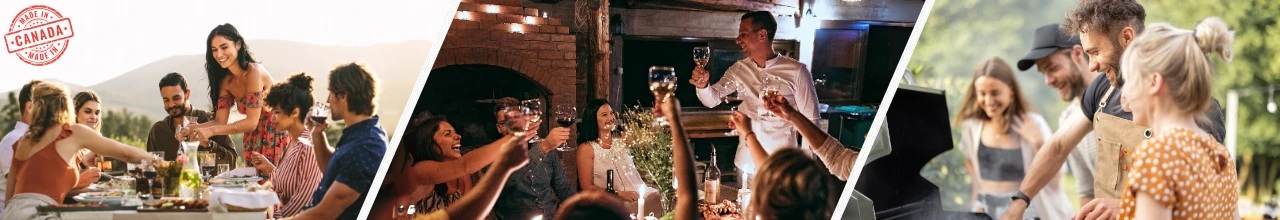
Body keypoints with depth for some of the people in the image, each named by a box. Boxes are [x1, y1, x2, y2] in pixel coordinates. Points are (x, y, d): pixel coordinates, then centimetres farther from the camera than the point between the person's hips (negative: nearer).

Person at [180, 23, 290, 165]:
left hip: (276, 137, -7)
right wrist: (191, 129, -18)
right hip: (254, 141, 7)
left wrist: (211, 131, -30)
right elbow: (220, 121, -1)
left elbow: (251, 122, -24)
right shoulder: (225, 81, 4)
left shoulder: (254, 71, -20)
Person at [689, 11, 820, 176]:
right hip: (745, 166, 4)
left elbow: (810, 119, -3)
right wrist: (703, 85, -23)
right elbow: (712, 100, 0)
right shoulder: (738, 70, 6)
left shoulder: (796, 71, -8)